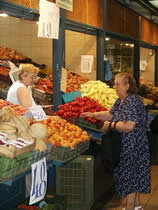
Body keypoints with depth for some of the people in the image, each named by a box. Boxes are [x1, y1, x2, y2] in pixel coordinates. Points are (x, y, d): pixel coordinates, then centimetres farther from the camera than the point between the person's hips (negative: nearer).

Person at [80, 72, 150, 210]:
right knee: (134, 176, 18)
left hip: (133, 146, -10)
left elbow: (128, 126, -29)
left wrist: (110, 124, -18)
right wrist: (93, 115, 6)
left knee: (129, 175, -1)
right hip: (127, 145, 10)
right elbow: (111, 114, 18)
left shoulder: (133, 101, -22)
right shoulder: (121, 100, 10)